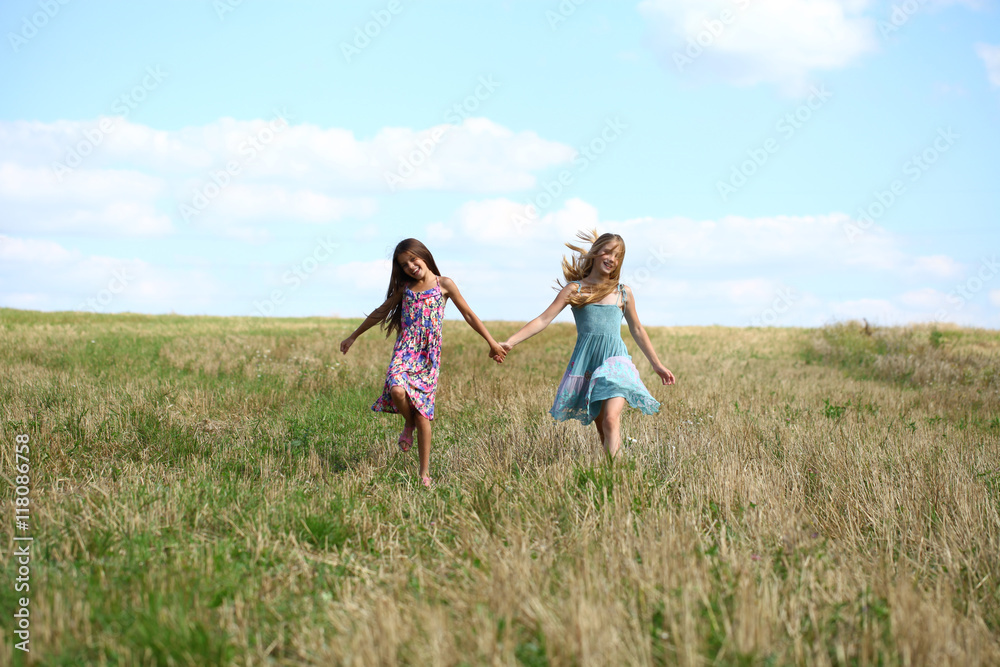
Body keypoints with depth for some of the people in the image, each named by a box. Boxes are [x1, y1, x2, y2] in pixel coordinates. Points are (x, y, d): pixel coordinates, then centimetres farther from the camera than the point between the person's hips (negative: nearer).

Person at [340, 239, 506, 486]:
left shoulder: (444, 285, 3)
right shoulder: (405, 287, 11)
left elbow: (469, 315, 6)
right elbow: (380, 312, 22)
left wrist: (492, 343, 4)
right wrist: (353, 336, 27)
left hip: (429, 356, -2)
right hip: (405, 351, 2)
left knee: (423, 415, -4)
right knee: (398, 391, -29)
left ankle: (425, 472, 5)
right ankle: (408, 424, 5)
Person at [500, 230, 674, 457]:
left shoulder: (623, 293, 11)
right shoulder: (575, 289, 6)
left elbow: (637, 330, 22)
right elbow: (543, 320, 1)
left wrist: (657, 365, 25)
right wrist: (509, 342, -9)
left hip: (615, 362, 0)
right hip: (586, 362, 1)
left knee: (611, 420, -22)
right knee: (602, 430, 1)